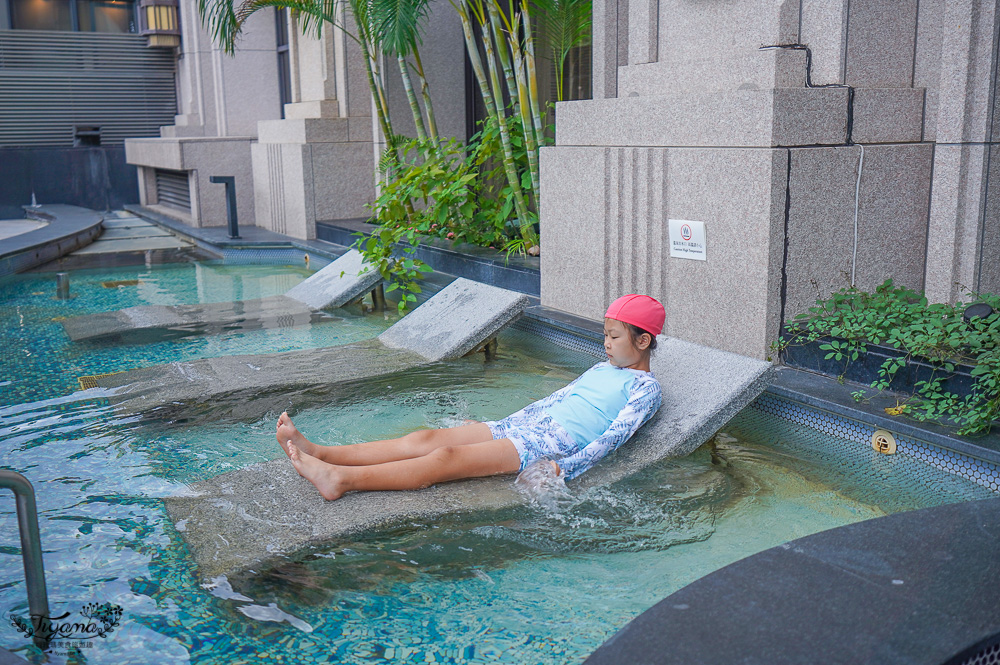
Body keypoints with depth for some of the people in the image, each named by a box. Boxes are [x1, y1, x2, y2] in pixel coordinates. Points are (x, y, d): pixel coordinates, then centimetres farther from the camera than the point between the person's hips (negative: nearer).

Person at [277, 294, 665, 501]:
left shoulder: (645, 388, 4)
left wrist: (566, 468, -24)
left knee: (447, 457, -27)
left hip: (551, 446, -7)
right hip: (519, 426, 7)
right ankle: (316, 453, -23)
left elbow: (616, 435, -10)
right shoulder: (600, 369, 29)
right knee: (426, 439, -13)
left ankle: (341, 479, -39)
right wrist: (509, 422, 24)